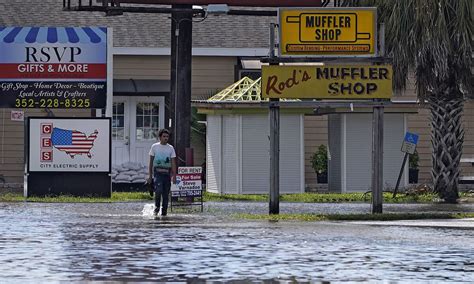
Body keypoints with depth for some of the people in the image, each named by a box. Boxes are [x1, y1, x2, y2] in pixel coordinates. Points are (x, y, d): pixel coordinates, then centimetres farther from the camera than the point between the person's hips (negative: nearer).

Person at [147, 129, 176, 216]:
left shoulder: (170, 148, 8)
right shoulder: (154, 147, 6)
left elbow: (173, 163, 5)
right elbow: (151, 162, 9)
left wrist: (174, 176, -4)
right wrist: (150, 175, 4)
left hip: (167, 173, 2)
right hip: (157, 172, -2)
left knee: (166, 194, 2)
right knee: (158, 190, -20)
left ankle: (164, 212, 11)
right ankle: (157, 207, 1)